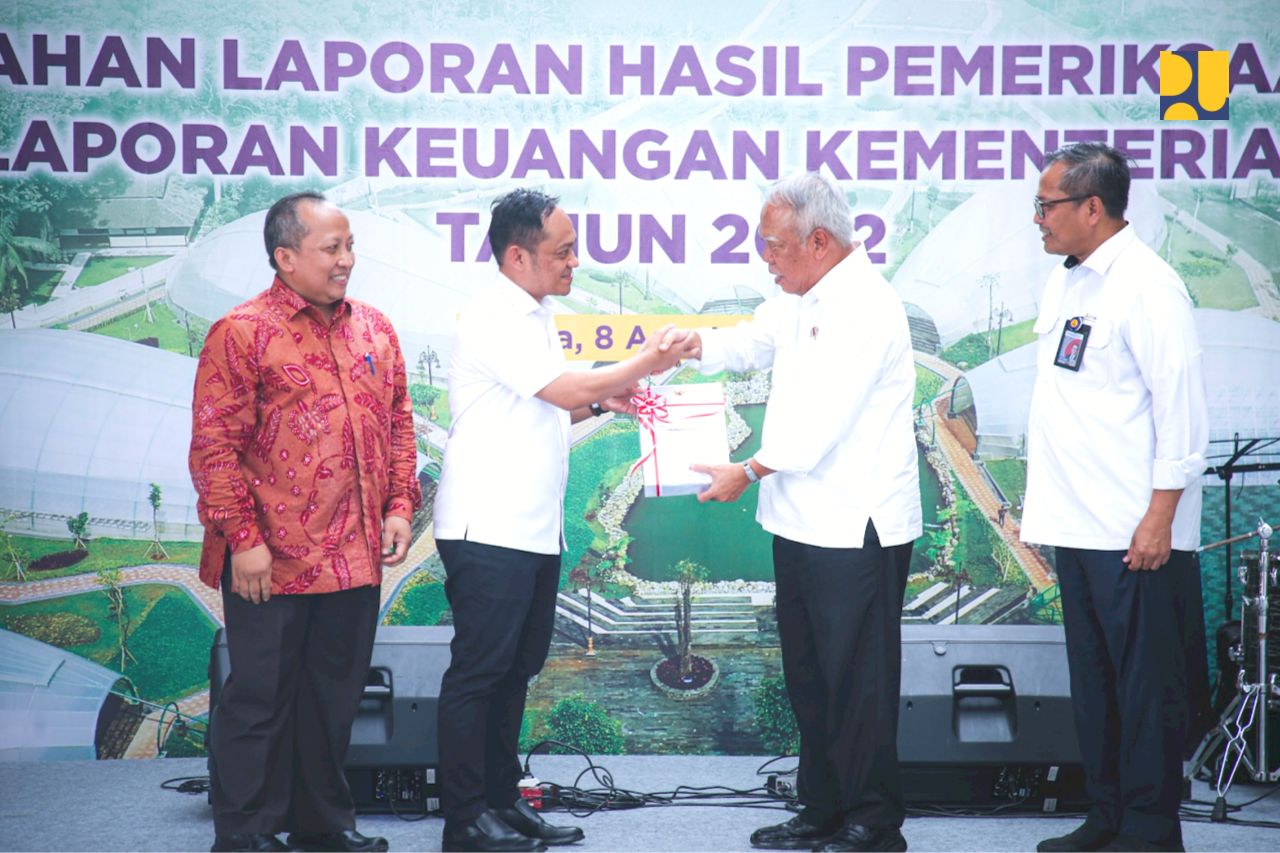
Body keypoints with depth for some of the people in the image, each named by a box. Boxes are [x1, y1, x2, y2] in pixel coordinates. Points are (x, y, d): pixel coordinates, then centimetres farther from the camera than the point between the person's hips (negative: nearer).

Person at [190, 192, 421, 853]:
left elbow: (399, 424, 19)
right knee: (260, 697, 1)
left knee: (336, 694, 14)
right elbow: (214, 446, -11)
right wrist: (242, 539, -14)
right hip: (273, 561, -6)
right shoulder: (242, 333, -7)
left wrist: (399, 507, 8)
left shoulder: (374, 331, 12)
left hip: (357, 555, 6)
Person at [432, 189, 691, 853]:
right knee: (478, 672, -4)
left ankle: (502, 799, 21)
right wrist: (644, 364, -6)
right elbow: (566, 391, -19)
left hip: (533, 530, 10)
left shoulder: (533, 316, 16)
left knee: (515, 670, 13)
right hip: (488, 530, -9)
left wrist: (602, 401, 8)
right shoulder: (494, 319, -15)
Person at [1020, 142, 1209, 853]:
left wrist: (1160, 516, -18)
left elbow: (1181, 411, -16)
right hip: (1075, 524, 9)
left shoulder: (1147, 287, -13)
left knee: (1146, 685, 0)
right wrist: (1039, 499, 18)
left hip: (1134, 533, -9)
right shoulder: (1065, 281, 13)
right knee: (1093, 681, 14)